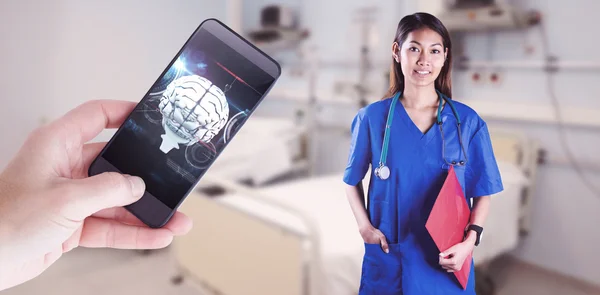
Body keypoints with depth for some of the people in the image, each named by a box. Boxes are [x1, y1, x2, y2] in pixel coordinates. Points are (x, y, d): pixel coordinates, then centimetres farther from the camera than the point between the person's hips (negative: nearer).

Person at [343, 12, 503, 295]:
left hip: (446, 263, 1)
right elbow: (352, 180, 5)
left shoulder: (467, 121, -5)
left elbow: (482, 192, 2)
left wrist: (470, 241, -11)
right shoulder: (371, 118, -7)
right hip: (387, 261, 0)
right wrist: (364, 226, -7)